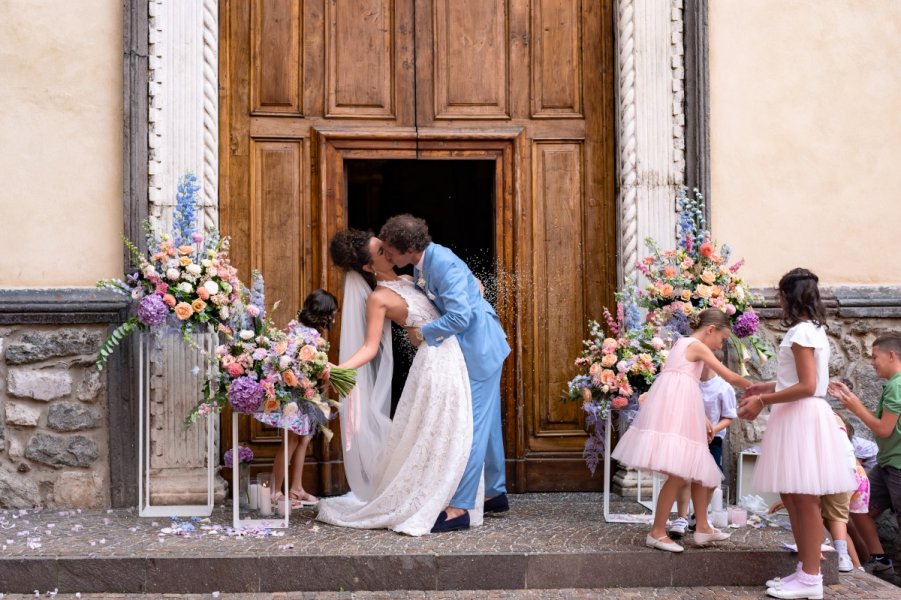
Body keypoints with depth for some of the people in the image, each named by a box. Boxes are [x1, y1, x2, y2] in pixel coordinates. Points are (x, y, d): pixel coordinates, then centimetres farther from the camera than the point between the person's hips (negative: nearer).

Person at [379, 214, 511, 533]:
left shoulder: (444, 265, -26)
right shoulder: (421, 264, 2)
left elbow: (459, 317, -32)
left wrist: (423, 333, -19)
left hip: (479, 347, -10)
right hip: (469, 348, 10)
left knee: (471, 425, -8)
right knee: (485, 423, 17)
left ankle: (459, 508, -6)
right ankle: (495, 494, 29)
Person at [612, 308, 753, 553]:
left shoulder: (682, 343, 23)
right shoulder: (698, 347, -4)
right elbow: (732, 378, -5)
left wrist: (703, 418, 24)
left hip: (677, 414, 10)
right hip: (675, 412, -10)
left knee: (698, 470, 14)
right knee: (678, 474, -11)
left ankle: (702, 528, 20)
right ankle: (657, 532, -8)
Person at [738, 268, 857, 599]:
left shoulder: (801, 332, -14)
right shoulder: (814, 330, 15)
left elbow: (807, 387, -21)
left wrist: (763, 402, -15)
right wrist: (769, 388, 24)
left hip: (802, 418, -10)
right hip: (799, 417, 10)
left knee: (804, 499, -5)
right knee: (792, 498, 12)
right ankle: (806, 570, 18)